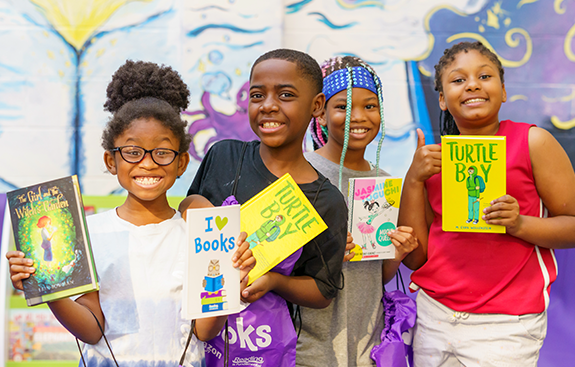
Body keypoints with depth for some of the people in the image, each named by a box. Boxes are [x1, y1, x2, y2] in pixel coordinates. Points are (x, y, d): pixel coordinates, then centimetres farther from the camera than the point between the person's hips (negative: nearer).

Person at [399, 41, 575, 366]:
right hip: (434, 316, 3)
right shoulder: (434, 160, 6)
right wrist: (414, 180, -7)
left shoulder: (532, 141, -3)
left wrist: (520, 224, -21)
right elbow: (415, 258, 3)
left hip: (505, 327, -3)